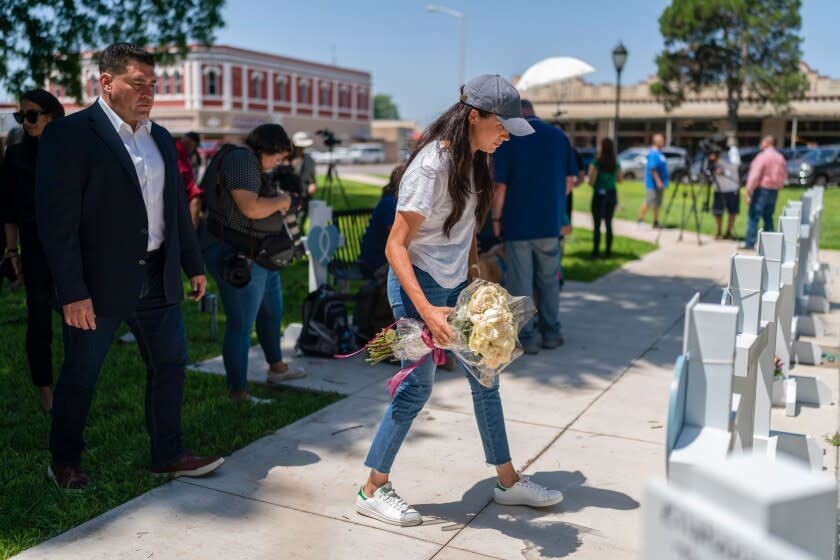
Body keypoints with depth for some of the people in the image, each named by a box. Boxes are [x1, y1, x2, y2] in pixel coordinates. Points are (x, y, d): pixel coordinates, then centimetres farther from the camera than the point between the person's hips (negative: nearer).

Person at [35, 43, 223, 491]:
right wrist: (73, 293, -19)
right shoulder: (68, 134, -11)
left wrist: (194, 265, 14)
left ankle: (167, 455, 26)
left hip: (157, 279, 7)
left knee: (170, 364, 11)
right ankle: (65, 463, 28)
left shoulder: (160, 138, 11)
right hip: (98, 284, -6)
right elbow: (56, 221, -16)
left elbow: (177, 209, 17)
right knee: (79, 377, 9)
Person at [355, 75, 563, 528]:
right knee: (417, 386, -3)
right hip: (418, 285, -9)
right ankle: (373, 490, 14)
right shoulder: (431, 166, -22)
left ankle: (508, 481, 28)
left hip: (457, 285, 9)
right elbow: (395, 245, -23)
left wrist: (474, 273, 12)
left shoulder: (473, 160, 4)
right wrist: (426, 310, -31)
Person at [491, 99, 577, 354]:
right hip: (550, 222, 4)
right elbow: (569, 180, 5)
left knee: (521, 282, 5)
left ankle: (526, 337, 10)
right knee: (549, 280, 16)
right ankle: (551, 332, 23)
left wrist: (496, 219, -2)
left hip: (517, 223, -3)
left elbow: (500, 185, -12)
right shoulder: (558, 135, 4)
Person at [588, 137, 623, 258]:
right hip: (612, 194, 5)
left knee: (597, 225, 1)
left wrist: (590, 180, 5)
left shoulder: (596, 163, -14)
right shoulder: (616, 164, 3)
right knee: (608, 223, 13)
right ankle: (608, 250, 17)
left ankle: (596, 251, 1)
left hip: (599, 195, -5)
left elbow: (591, 181, -16)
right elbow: (620, 179, 13)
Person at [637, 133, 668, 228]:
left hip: (658, 184, 10)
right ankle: (640, 220, -1)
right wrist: (658, 181, -26)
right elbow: (653, 169, -24)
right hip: (653, 183, -10)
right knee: (648, 202, -7)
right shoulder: (653, 153, -17)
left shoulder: (659, 153, 14)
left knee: (657, 204, 12)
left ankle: (656, 222, 17)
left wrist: (662, 182, 21)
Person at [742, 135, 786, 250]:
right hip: (774, 191, 7)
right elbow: (784, 175, 15)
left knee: (753, 216, -4)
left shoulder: (762, 156, -13)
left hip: (762, 189, -7)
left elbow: (755, 176, -18)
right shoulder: (780, 157, 9)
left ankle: (749, 243, -6)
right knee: (768, 217, 15)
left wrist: (748, 191, -15)